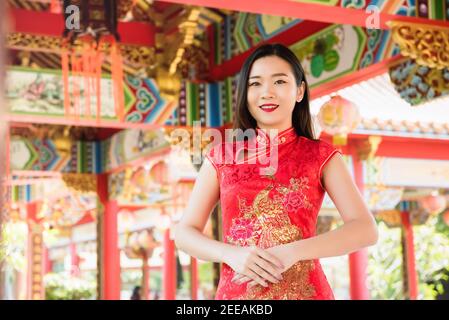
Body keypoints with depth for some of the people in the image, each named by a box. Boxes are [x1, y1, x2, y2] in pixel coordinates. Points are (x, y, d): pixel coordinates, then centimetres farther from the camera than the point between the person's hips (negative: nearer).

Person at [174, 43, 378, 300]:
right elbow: (185, 233, 4)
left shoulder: (321, 157, 1)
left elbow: (366, 230, -9)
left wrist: (292, 252, -21)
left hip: (305, 291, -1)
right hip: (236, 292, 1)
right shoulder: (221, 157, 5)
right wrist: (231, 254, -16)